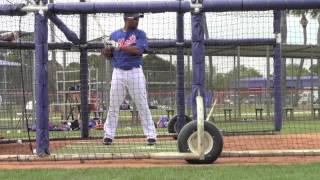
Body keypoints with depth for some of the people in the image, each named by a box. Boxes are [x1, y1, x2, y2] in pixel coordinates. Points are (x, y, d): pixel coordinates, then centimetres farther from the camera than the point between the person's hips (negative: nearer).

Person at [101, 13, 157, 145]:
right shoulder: (115, 35, 9)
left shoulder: (140, 34, 2)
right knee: (113, 105, 2)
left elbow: (138, 50, -15)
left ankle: (151, 135, 4)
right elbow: (106, 54, 12)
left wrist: (119, 46, -20)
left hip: (135, 72, -2)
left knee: (143, 105, 0)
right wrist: (108, 47, -11)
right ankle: (108, 134, 8)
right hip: (118, 72, 2)